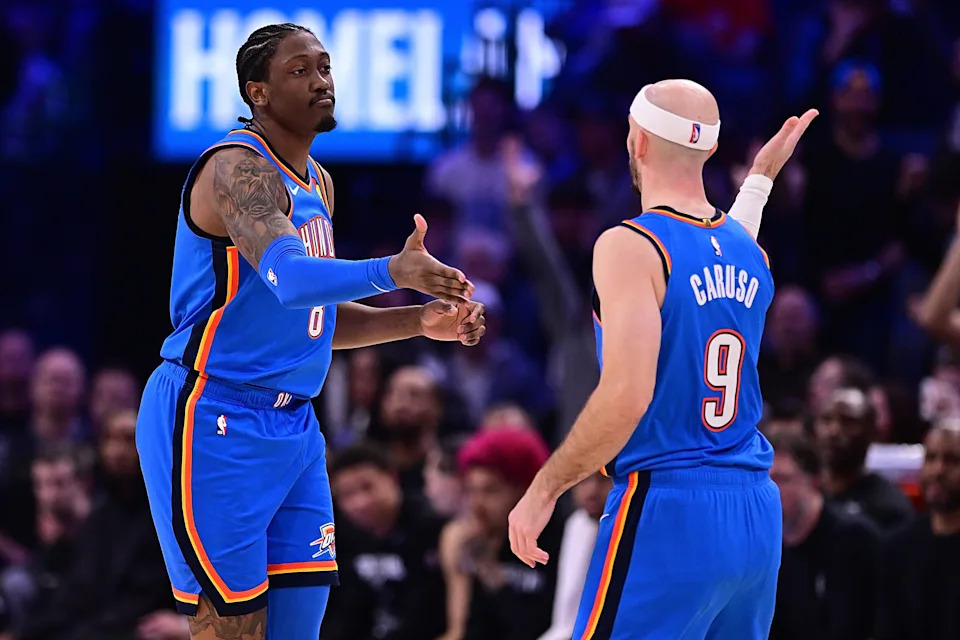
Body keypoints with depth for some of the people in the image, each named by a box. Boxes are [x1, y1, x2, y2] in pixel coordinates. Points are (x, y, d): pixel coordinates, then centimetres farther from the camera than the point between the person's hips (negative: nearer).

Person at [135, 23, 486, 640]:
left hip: (292, 425, 9)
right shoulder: (238, 167, -15)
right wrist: (390, 271, -49)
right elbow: (289, 278, -33)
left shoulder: (315, 183, 15)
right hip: (214, 424, -9)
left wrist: (418, 321, 8)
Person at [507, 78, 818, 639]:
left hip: (668, 512, -7)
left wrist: (544, 489, -13)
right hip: (758, 514, 7)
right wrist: (761, 176, 49)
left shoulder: (630, 247, -12)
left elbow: (626, 395, -20)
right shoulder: (749, 253, 10)